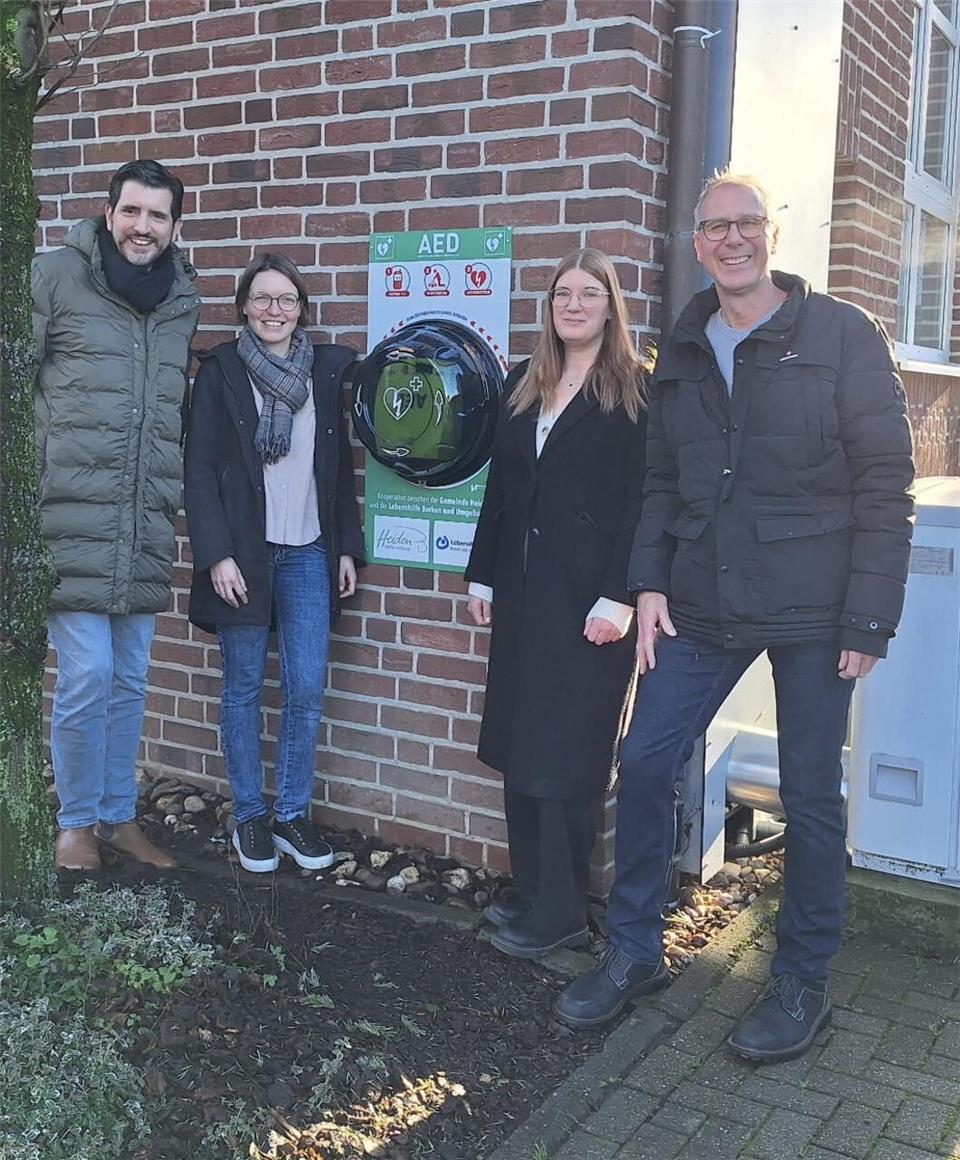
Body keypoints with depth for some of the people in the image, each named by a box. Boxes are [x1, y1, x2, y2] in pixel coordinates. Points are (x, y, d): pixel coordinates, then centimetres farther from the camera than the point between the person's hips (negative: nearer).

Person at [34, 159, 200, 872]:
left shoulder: (185, 299, 12)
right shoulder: (57, 276, -3)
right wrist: (40, 468, -6)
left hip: (147, 530, 5)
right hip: (72, 520, -4)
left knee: (130, 681, 12)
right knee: (87, 676, -5)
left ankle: (119, 816, 27)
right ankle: (76, 822, 16)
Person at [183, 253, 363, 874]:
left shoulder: (327, 368, 7)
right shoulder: (221, 370, -2)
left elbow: (340, 466, 11)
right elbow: (199, 471, -4)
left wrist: (348, 548, 8)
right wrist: (217, 556, -12)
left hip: (309, 554, 3)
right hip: (243, 554, -2)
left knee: (307, 692, 2)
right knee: (244, 690, 7)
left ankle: (293, 815, 18)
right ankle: (250, 817, 21)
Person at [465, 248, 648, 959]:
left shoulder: (634, 393, -5)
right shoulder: (524, 385, 14)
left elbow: (641, 501, -10)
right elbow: (500, 484, 15)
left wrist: (619, 597, -17)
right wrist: (483, 574, 12)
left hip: (589, 594, -6)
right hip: (523, 589, 6)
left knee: (566, 754, -2)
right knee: (519, 747, 10)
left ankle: (561, 914, 10)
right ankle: (532, 893, 22)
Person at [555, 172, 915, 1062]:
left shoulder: (843, 338, -4)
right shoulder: (682, 354, 11)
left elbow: (885, 485, -7)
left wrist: (869, 618, -12)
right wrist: (649, 583, 1)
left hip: (812, 612, -4)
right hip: (702, 607, 4)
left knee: (811, 794, 5)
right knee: (644, 761, 2)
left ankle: (802, 982, 24)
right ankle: (633, 952, 20)